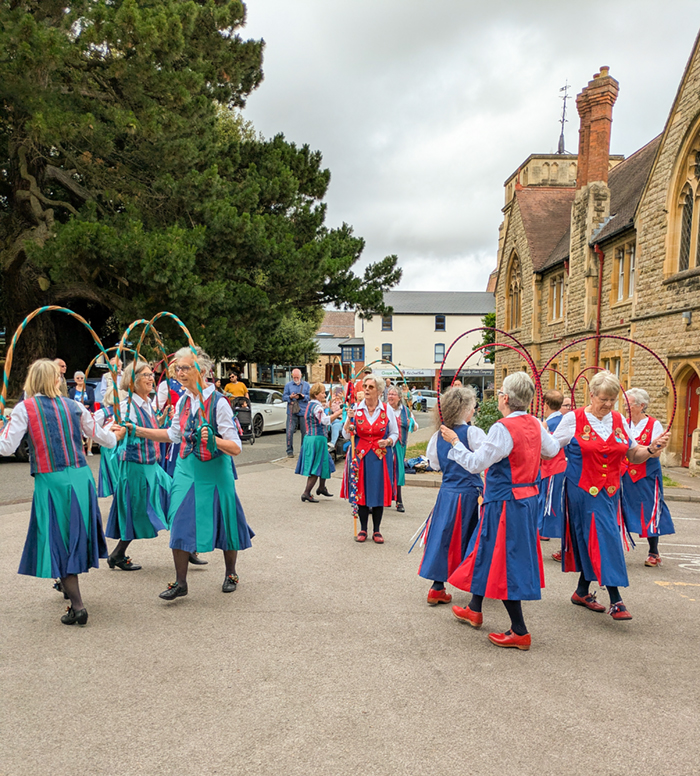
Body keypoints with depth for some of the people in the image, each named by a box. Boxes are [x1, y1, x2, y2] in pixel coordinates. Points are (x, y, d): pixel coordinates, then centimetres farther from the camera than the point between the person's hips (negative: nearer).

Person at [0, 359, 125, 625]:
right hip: (81, 477, 3)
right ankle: (67, 584, 41)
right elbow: (100, 435, 18)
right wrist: (116, 437, 39)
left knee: (58, 539, 3)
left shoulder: (25, 408, -3)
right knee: (77, 533, 20)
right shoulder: (74, 406, 6)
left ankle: (77, 605, 0)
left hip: (50, 481, -3)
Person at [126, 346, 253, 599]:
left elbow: (236, 448, -18)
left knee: (223, 524, 9)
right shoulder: (183, 400, 3)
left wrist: (213, 439, -36)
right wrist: (136, 430, 16)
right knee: (180, 525, 3)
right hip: (186, 469, 5)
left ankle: (230, 574, 33)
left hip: (214, 472, -5)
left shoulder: (219, 402, -16)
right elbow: (174, 434, 19)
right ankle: (180, 583, 18)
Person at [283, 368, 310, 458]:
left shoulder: (306, 385, 11)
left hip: (303, 412, 1)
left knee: (305, 432, 2)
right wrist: (290, 397, -13)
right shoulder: (288, 385, 10)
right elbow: (283, 397, 7)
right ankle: (290, 451, 2)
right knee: (290, 431, -7)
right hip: (292, 412, -1)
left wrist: (303, 396, -14)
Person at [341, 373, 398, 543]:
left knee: (379, 491, 4)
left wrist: (388, 441, -11)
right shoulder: (356, 409, 0)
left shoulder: (387, 410, 0)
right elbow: (346, 435, 0)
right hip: (360, 455, 0)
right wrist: (349, 419, -17)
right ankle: (363, 529, 19)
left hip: (380, 457, 0)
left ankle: (376, 530, 18)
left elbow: (395, 433, 9)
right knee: (361, 491, 4)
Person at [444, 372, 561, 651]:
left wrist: (454, 442, -8)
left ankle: (520, 632, 9)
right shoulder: (534, 424, 2)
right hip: (527, 498, 9)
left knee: (503, 560, 1)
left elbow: (475, 464, -20)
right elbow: (552, 450, 20)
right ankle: (474, 610, 37)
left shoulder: (503, 428, -23)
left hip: (505, 502, -9)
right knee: (489, 551, 21)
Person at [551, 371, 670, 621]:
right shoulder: (573, 419, -5)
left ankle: (583, 591, 26)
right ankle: (615, 600, -5)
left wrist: (651, 450, -5)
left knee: (592, 541, 10)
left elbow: (633, 455, 13)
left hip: (609, 492, 5)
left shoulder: (619, 421, 9)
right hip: (583, 491, -5)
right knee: (602, 538, -8)